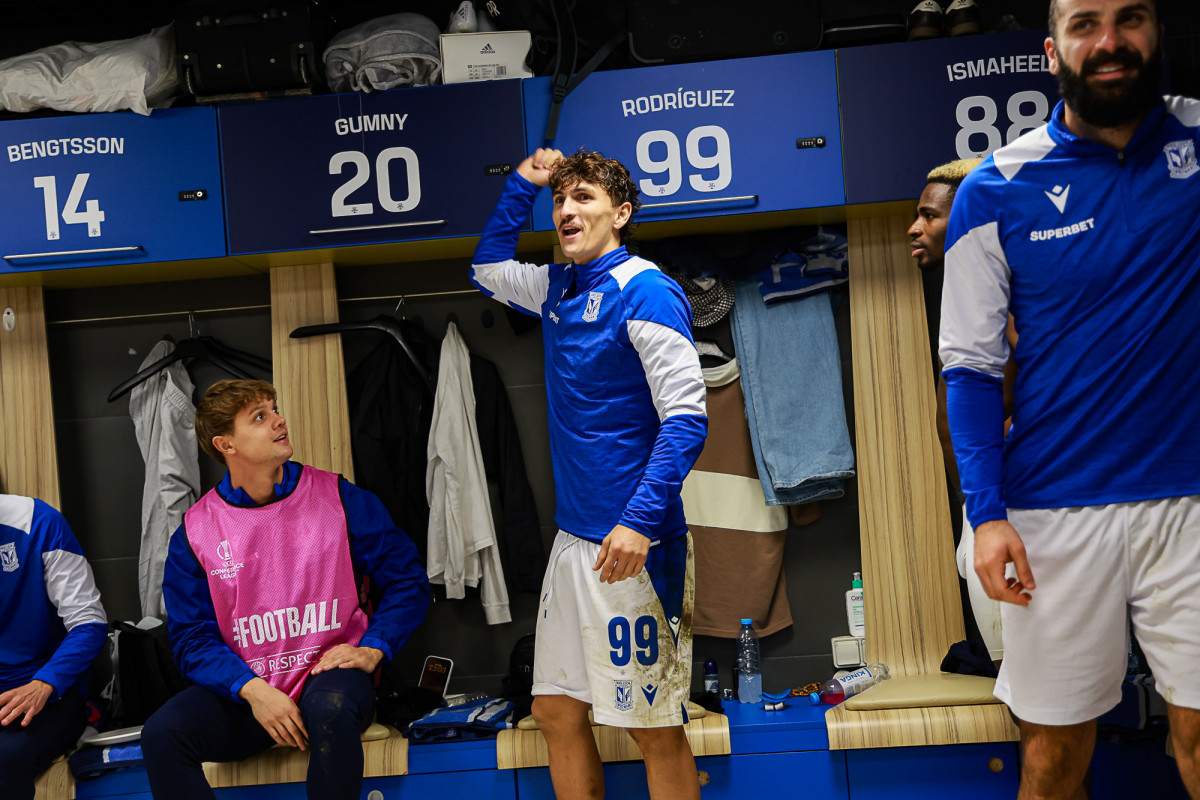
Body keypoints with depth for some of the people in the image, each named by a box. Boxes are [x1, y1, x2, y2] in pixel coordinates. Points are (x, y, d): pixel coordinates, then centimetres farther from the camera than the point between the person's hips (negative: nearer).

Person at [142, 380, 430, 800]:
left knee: (331, 710, -36)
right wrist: (252, 690, -17)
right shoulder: (196, 530, 2)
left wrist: (372, 648, -10)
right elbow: (193, 638, 0)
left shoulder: (339, 498, 0)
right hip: (241, 692, 2)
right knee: (161, 734, -24)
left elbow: (407, 581, 5)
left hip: (327, 675, -2)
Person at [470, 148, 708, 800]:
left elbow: (686, 417, -18)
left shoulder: (645, 291, -11)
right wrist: (522, 185, 20)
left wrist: (641, 520, -27)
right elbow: (488, 268, 33)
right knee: (556, 714, 13)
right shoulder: (559, 287, 12)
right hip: (573, 538, 8)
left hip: (632, 546, -8)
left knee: (654, 729, 1)